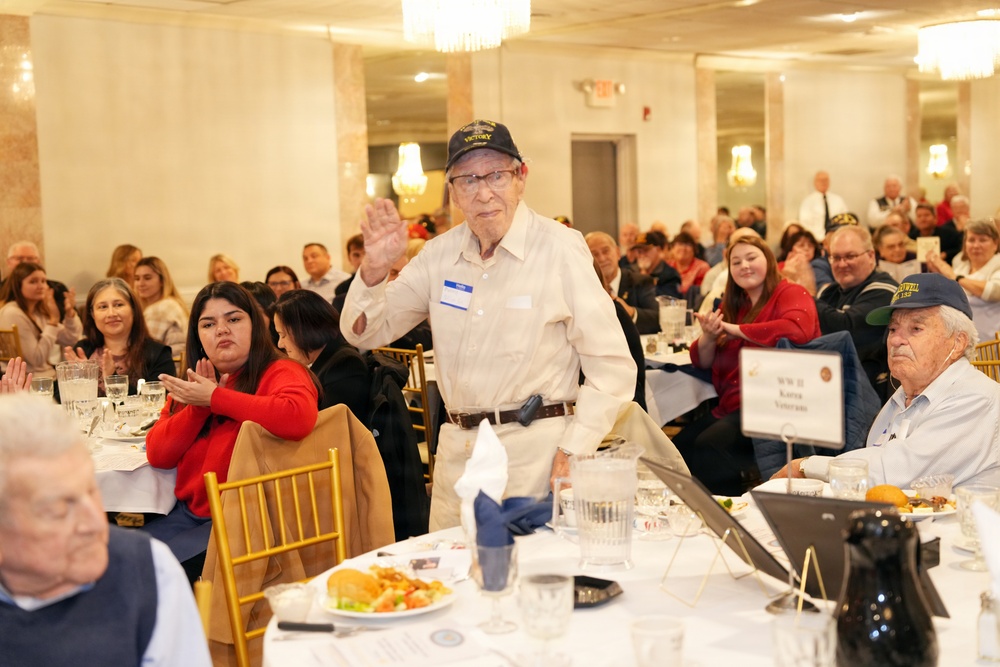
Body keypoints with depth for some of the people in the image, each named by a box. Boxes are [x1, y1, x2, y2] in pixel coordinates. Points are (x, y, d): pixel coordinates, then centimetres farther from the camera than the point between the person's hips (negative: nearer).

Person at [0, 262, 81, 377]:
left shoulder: (38, 311, 11)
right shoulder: (12, 314, -15)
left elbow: (70, 340, 11)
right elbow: (37, 359, -20)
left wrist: (70, 312, -5)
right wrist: (53, 320, -20)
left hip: (48, 376, 9)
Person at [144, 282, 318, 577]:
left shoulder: (279, 373, -8)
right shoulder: (193, 386, 14)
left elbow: (299, 417, -33)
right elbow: (158, 455, 5)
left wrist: (215, 398, -21)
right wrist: (199, 404, -12)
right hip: (190, 512, 7)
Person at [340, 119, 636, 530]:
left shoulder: (560, 250, -9)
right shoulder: (441, 255, 6)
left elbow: (613, 368, -9)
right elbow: (364, 333, 10)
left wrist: (573, 453, -16)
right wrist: (375, 268, -8)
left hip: (536, 452, -4)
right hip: (456, 454, 5)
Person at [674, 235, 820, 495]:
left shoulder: (791, 294, -2)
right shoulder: (733, 306, 17)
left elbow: (797, 329, -26)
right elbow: (702, 361, 17)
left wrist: (733, 329, -15)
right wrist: (708, 337, -9)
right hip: (731, 406, 7)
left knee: (707, 447, -27)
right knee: (677, 446, -12)